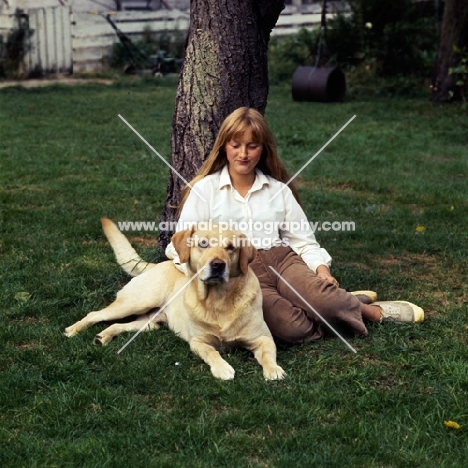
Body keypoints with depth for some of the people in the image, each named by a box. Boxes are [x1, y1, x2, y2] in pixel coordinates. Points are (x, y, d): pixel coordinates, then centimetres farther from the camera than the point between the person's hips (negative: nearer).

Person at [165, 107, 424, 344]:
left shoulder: (279, 190, 12)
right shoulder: (204, 189, 4)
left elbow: (303, 240, 11)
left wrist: (321, 268, -9)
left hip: (281, 259, 2)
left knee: (322, 298, -31)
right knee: (291, 327, -31)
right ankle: (343, 304, -5)